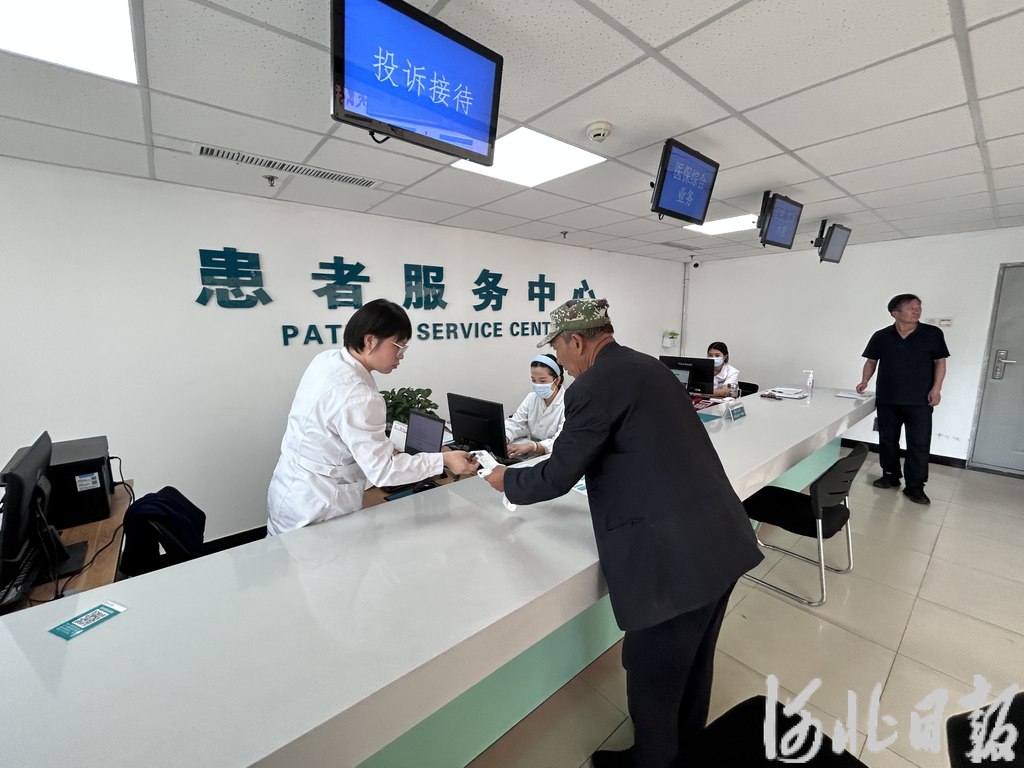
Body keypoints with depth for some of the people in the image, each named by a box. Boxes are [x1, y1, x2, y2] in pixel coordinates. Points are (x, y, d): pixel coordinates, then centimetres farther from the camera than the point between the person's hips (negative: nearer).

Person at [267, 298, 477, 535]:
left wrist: (382, 445, 8)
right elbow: (382, 471, -27)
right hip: (314, 509, -8)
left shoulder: (327, 359, -5)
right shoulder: (357, 396, -32)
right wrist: (443, 460, -24)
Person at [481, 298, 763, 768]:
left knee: (651, 674, 17)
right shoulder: (647, 366, 11)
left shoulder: (593, 386, -16)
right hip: (721, 541, 9)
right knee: (691, 659, 29)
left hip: (675, 557, -9)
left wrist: (507, 480, 8)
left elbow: (558, 478, -12)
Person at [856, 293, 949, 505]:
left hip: (920, 401, -1)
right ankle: (890, 475, 26)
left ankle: (915, 486, 9)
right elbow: (871, 360, 8)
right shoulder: (881, 336, 0)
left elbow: (940, 362, 3)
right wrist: (865, 381, -7)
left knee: (919, 443, 0)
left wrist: (936, 389, -6)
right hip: (886, 400, 1)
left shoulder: (933, 334, -1)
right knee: (887, 439, 10)